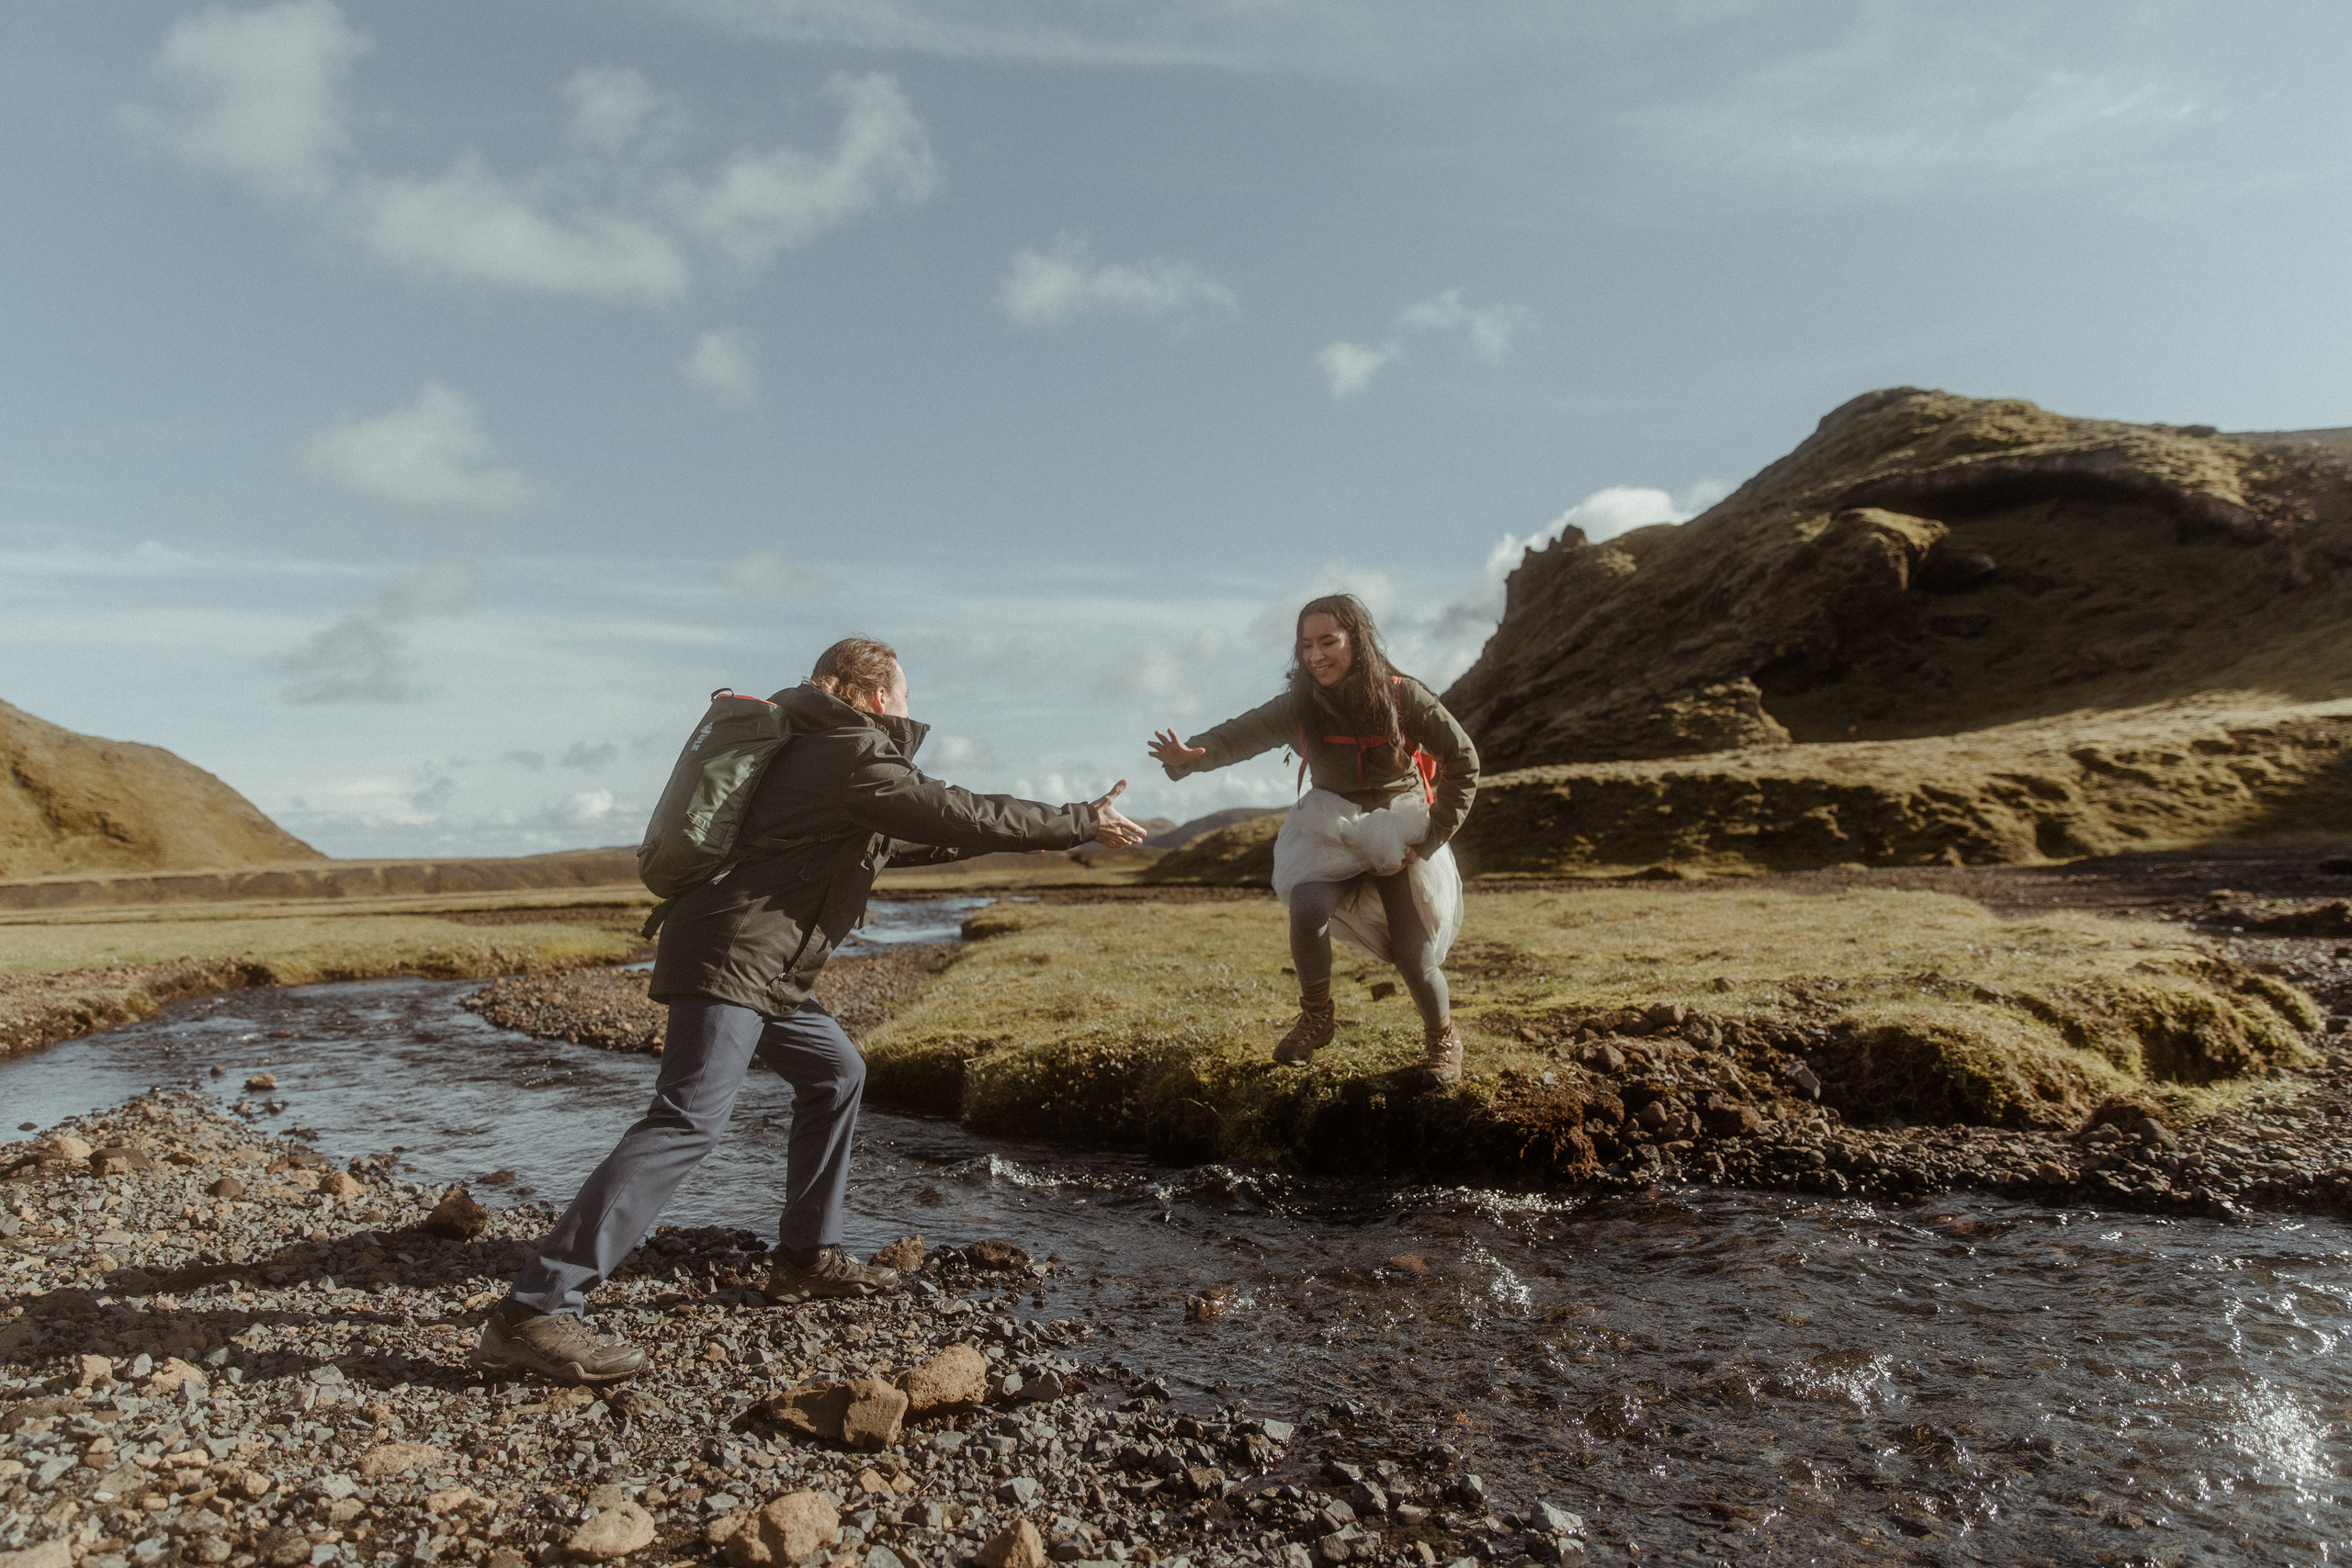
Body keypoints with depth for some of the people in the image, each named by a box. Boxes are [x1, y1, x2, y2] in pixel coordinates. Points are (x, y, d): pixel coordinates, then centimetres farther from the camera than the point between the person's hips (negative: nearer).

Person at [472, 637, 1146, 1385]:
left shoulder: (822, 752, 21)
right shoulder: (854, 757, -10)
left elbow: (901, 840, 31)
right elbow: (961, 814, -14)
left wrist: (1016, 834, 33)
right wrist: (1083, 823, -5)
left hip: (760, 965, 11)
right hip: (731, 958, -11)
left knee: (835, 1072, 19)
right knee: (690, 1119, -18)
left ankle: (806, 1256, 24)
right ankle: (532, 1312, -19)